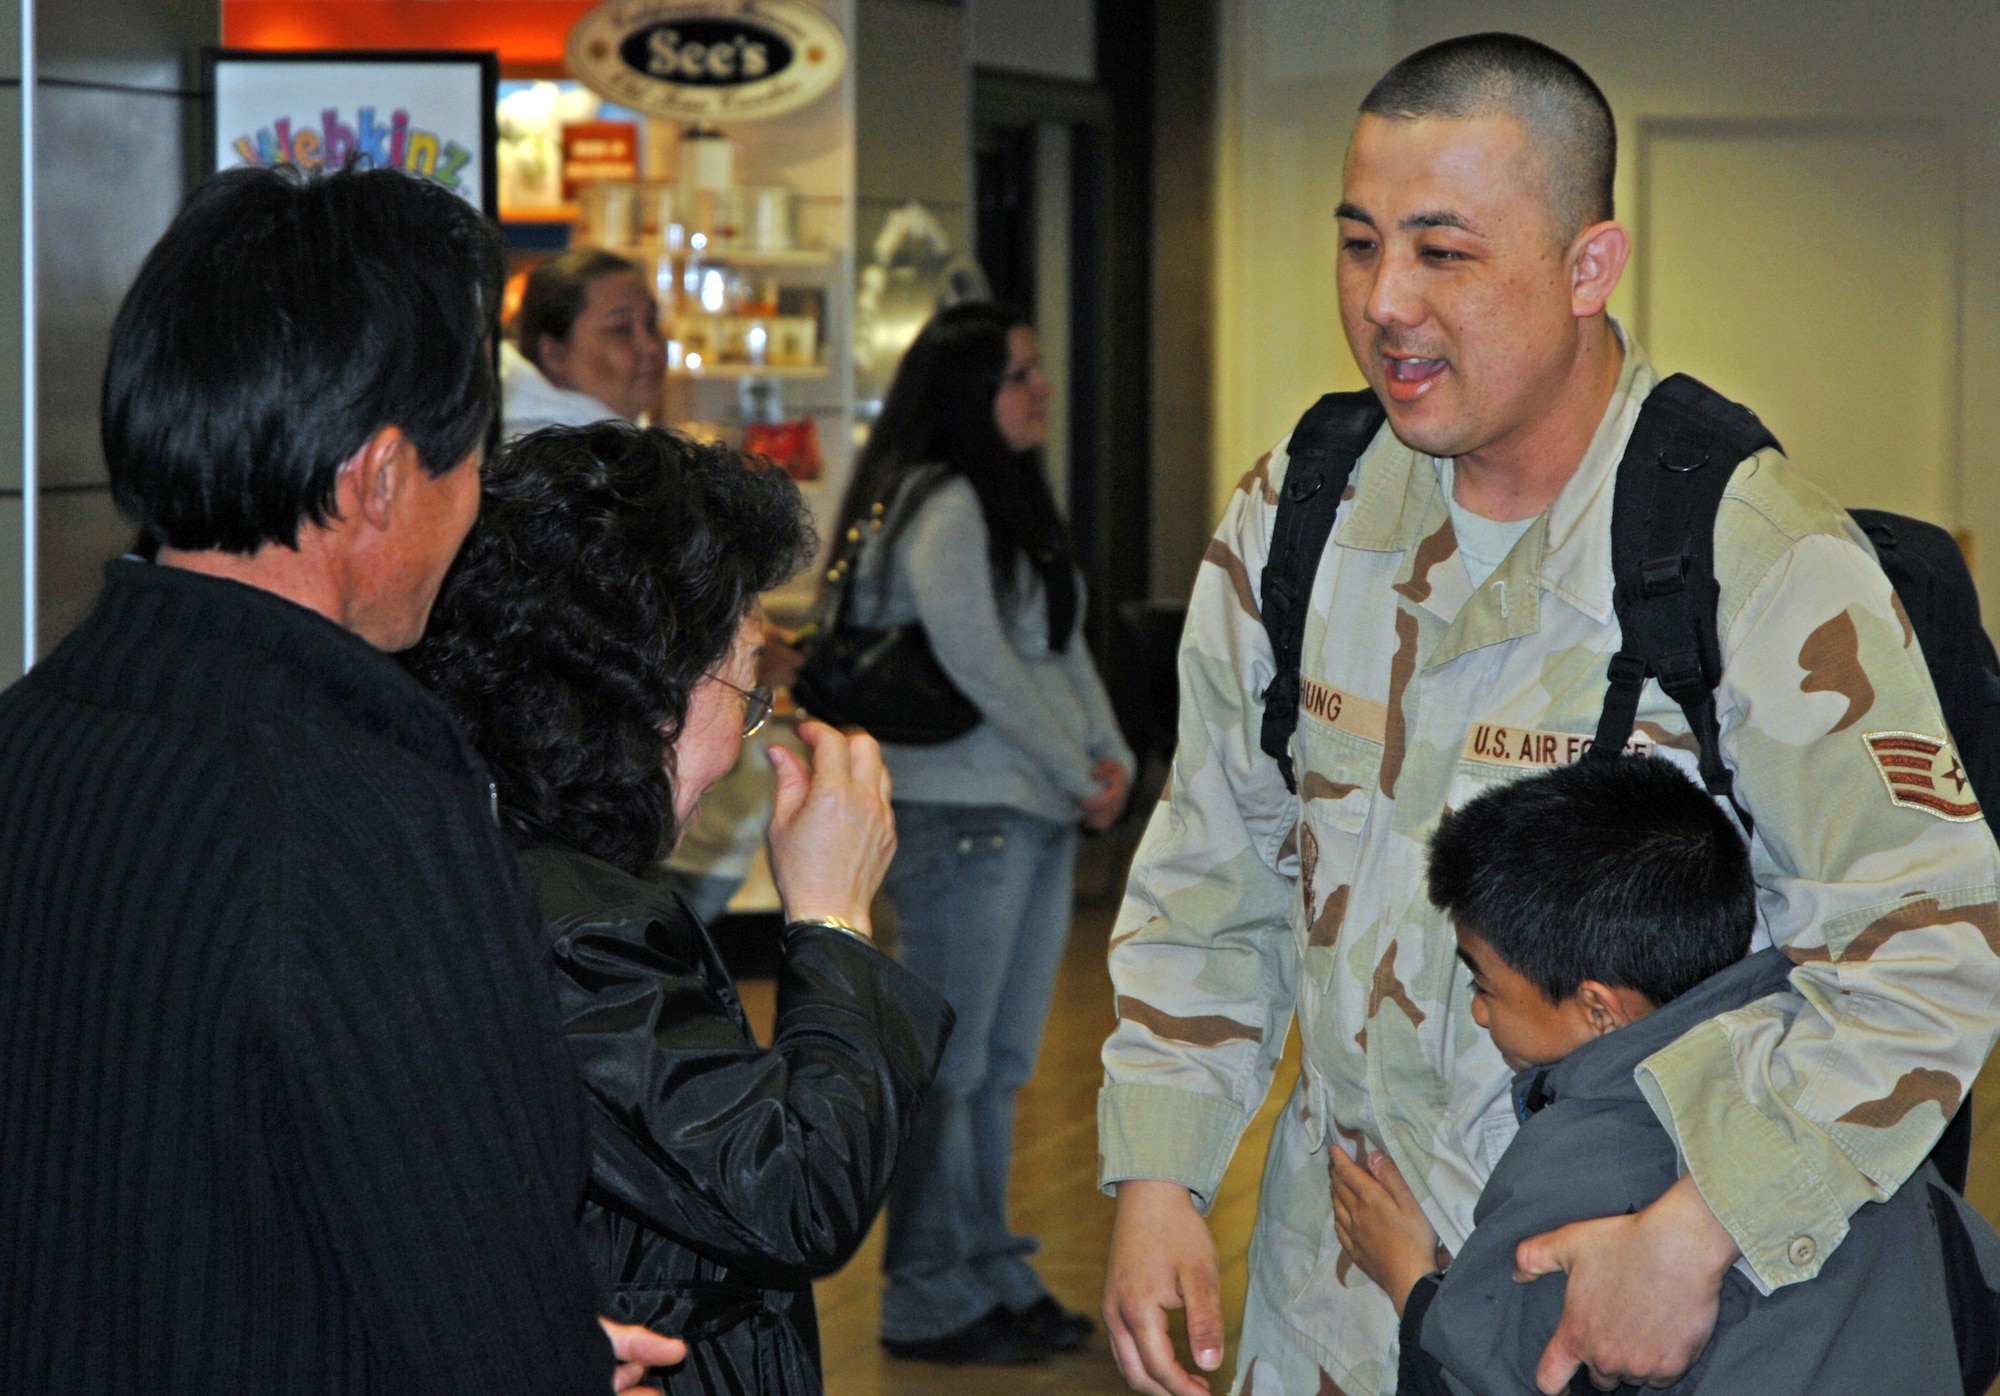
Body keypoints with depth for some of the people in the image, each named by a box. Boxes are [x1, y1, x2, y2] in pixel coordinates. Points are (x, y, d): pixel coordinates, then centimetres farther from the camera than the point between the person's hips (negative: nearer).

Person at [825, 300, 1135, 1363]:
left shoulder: (1014, 503, 18)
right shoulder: (937, 506, -12)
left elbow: (1064, 647, 18)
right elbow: (978, 664, -17)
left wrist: (1109, 756, 3)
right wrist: (1076, 775, -10)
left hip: (1040, 816, 9)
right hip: (962, 814, -9)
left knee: (1001, 1066, 14)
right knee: (947, 1066, -3)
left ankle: (994, 1277, 22)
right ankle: (929, 1302, 3)